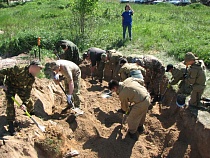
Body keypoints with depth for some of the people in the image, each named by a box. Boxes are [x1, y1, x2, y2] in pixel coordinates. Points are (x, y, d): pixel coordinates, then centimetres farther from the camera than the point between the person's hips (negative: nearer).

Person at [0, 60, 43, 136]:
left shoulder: (32, 78, -18)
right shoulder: (19, 70, -36)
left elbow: (28, 91, -15)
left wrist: (25, 103, -23)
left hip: (20, 88, 5)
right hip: (10, 86, -5)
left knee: (29, 102, 7)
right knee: (10, 105, -16)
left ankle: (31, 113, 41)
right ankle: (11, 125, -6)